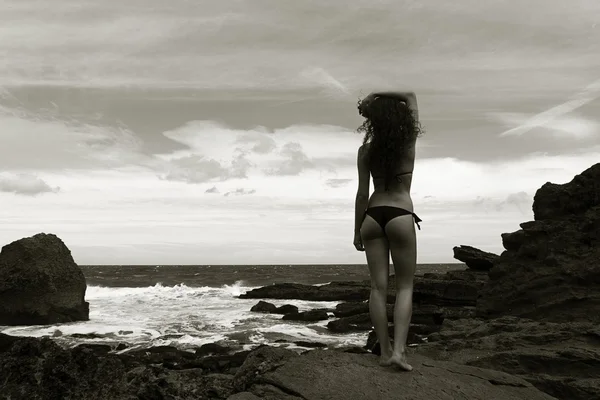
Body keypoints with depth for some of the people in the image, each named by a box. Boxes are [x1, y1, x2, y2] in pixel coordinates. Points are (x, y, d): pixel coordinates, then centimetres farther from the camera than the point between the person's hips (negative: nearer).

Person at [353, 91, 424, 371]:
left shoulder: (366, 150, 0)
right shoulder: (409, 142, -2)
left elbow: (362, 193, 0)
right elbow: (410, 95, 11)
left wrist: (357, 230, 6)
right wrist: (379, 93, 6)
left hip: (373, 216, 2)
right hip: (400, 216, -2)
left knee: (378, 286, 4)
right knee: (405, 287, 6)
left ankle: (384, 351, 7)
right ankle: (398, 349, -7)